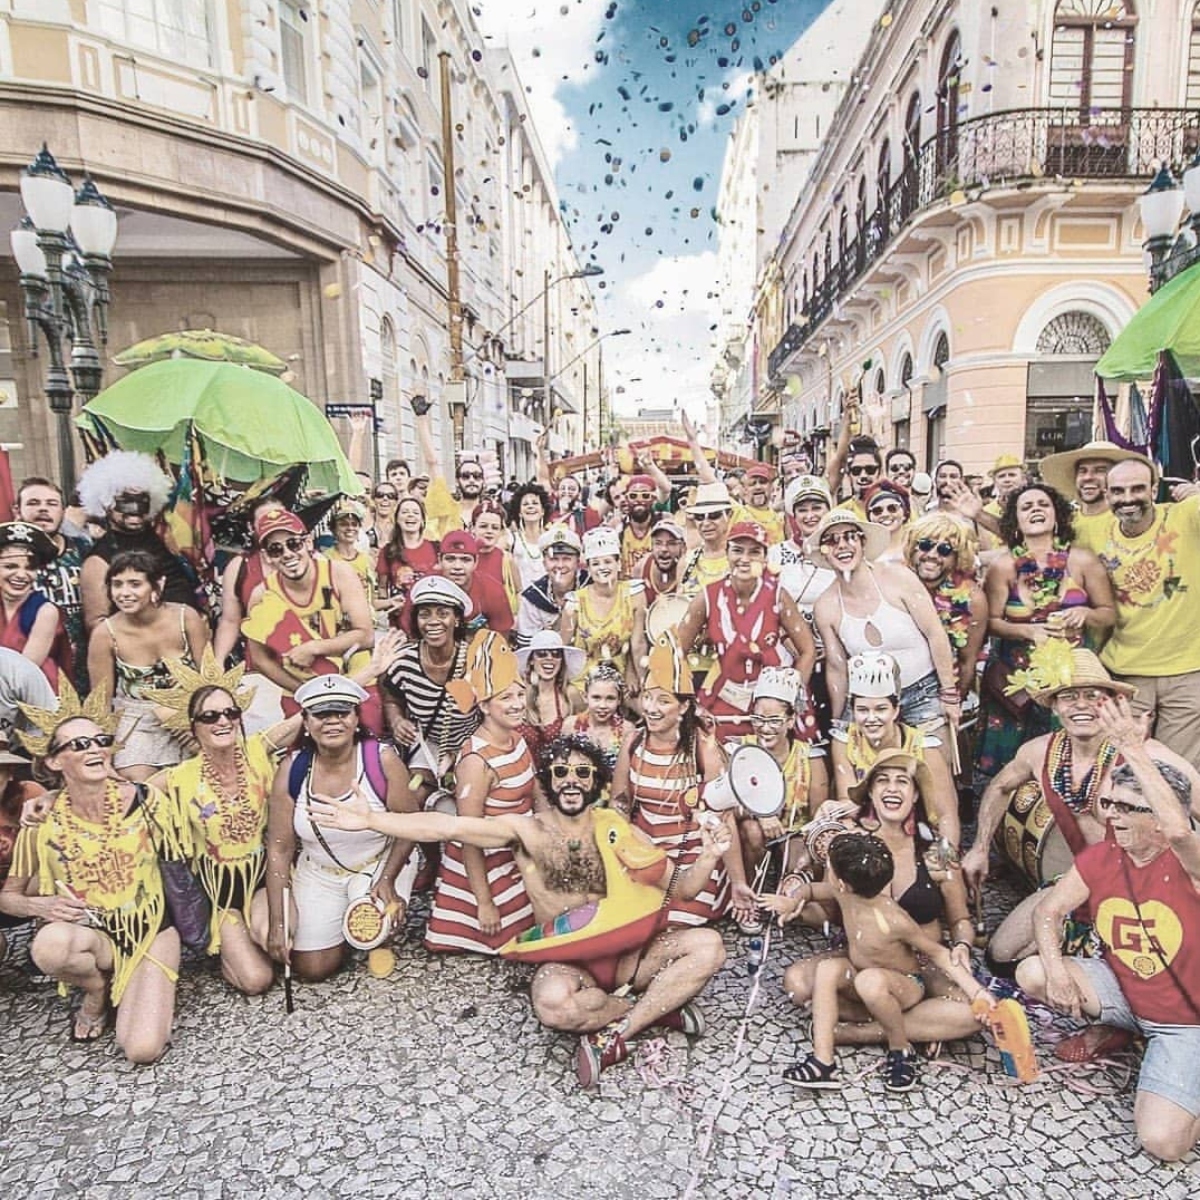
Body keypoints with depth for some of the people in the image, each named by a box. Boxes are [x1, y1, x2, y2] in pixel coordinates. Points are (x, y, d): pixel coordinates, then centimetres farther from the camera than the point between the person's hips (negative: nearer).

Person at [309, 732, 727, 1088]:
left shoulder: (617, 832, 0)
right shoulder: (527, 831, -5)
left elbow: (679, 887, 2)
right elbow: (449, 827, -16)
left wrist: (708, 857, -19)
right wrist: (371, 819, -24)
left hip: (625, 952, 3)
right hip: (567, 961, -2)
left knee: (708, 945, -19)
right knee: (552, 1002, -37)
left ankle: (615, 1036, -15)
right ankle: (660, 1008, -10)